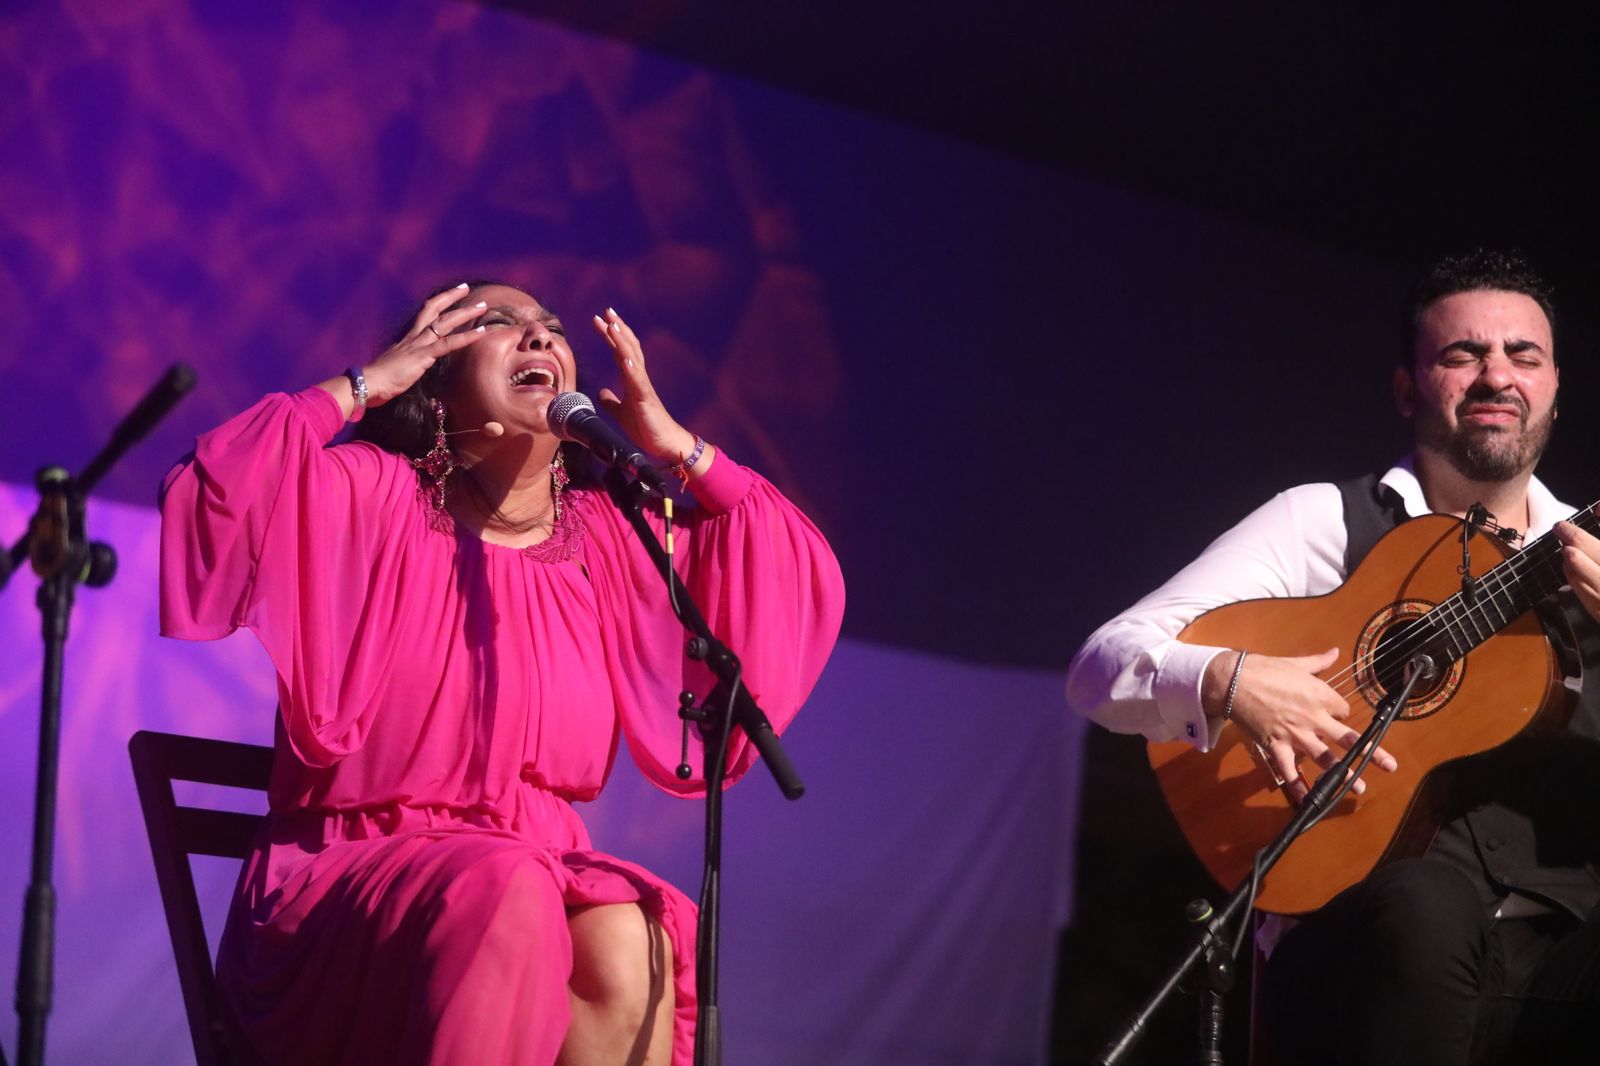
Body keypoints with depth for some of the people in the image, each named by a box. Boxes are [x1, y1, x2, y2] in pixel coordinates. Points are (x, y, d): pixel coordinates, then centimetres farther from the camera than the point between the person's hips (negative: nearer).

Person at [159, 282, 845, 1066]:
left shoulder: (608, 539, 14)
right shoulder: (372, 497, 0)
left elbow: (801, 590, 16)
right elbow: (210, 502, -18)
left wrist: (677, 447, 11)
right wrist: (362, 386, -9)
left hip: (540, 874, 4)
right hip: (349, 890, -4)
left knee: (627, 945, -31)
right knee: (505, 899, -37)